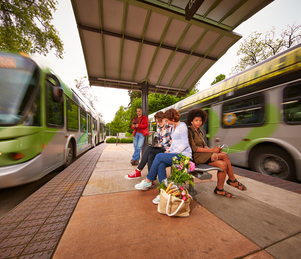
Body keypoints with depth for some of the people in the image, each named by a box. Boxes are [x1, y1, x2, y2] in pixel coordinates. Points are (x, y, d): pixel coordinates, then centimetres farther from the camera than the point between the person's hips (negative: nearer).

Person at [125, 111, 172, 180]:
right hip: (161, 149, 6)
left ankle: (138, 172, -13)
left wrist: (168, 151, -17)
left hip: (167, 150, -6)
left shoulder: (170, 128, -8)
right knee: (150, 156, -26)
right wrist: (159, 145, 1)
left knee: (149, 149, -24)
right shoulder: (158, 129, 14)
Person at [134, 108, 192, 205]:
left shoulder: (182, 126, -10)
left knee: (159, 156, -20)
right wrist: (169, 150, 6)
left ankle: (148, 181, -5)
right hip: (176, 153, 8)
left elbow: (185, 144, -16)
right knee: (161, 165, -16)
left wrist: (172, 153, -16)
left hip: (183, 155, -8)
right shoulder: (174, 127, 18)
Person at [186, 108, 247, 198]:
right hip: (196, 157, -8)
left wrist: (211, 149, -4)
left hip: (203, 155, 8)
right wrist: (211, 150, -16)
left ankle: (219, 189, 3)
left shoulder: (199, 131, 17)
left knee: (223, 164, -14)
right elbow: (194, 148, -17)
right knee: (225, 155, -15)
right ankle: (232, 180, 5)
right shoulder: (190, 132, -10)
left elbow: (203, 146, 17)